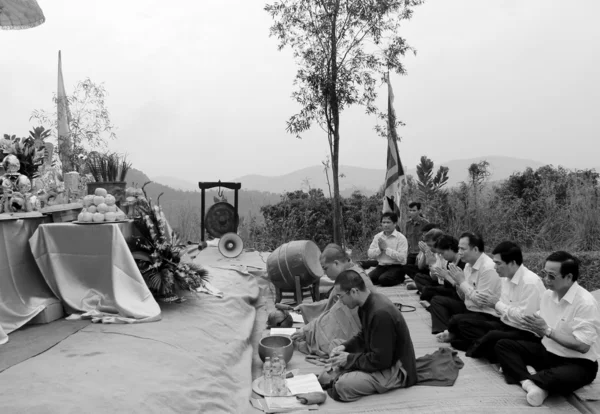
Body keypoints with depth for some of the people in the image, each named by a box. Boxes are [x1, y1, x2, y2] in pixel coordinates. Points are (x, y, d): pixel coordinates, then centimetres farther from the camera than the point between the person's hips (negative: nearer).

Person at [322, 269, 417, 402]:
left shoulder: (381, 313, -31)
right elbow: (364, 336, 16)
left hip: (397, 370, -10)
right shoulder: (368, 303, -1)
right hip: (383, 358, 10)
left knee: (343, 385, -25)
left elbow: (380, 360, -27)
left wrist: (349, 359, -16)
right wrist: (344, 347, -1)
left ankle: (333, 381, 2)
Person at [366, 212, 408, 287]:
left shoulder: (401, 238, -6)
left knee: (383, 279, -31)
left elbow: (401, 258, -18)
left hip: (396, 267, -4)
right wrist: (379, 249, -14)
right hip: (381, 266, 4)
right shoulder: (378, 236, 10)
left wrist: (386, 248, -16)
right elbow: (370, 254, 4)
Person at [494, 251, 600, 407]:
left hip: (577, 363, -7)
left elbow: (582, 346, -25)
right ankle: (529, 383, -25)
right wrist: (535, 325, -15)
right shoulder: (547, 294, 1)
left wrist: (547, 331, -25)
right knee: (502, 345, -5)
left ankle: (520, 375, -12)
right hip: (547, 352, 7)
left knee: (559, 379, -41)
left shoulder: (585, 303, -21)